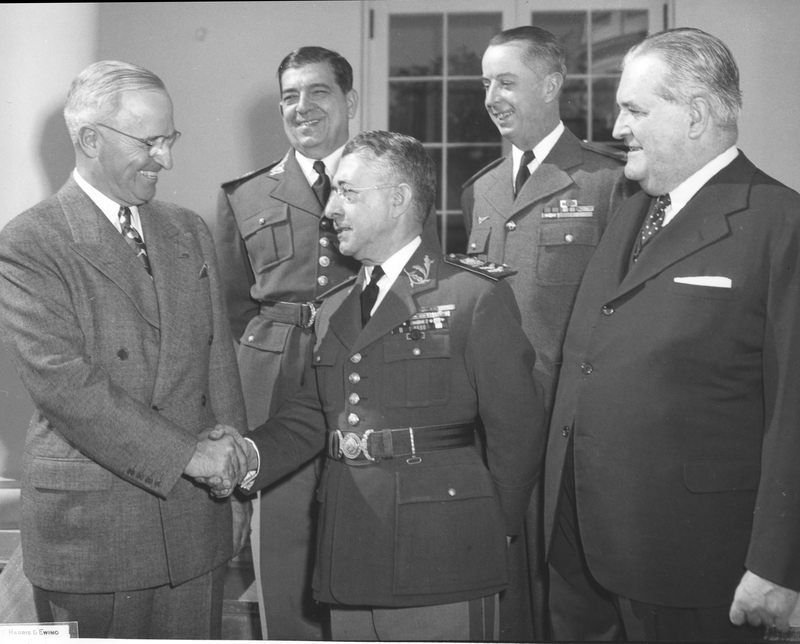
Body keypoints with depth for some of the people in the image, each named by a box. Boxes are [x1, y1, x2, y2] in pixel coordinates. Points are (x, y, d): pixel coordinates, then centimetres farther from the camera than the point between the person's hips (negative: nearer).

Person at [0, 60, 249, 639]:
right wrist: (183, 453, -18)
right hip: (89, 527, -5)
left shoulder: (190, 232, 12)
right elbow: (64, 383, -17)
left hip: (196, 523, 5)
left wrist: (235, 482, 11)